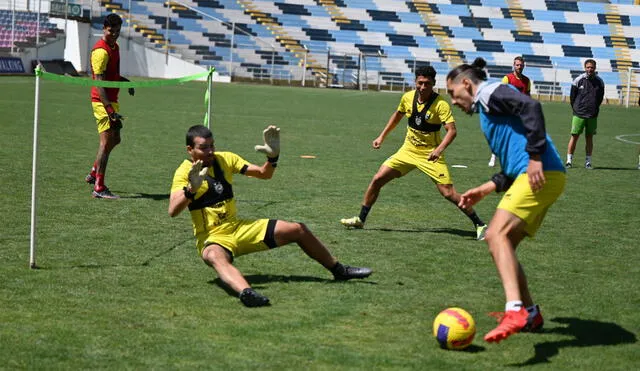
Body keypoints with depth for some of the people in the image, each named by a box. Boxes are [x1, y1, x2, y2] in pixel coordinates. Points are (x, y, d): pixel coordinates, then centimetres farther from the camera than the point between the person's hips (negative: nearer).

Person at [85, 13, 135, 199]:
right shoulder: (101, 51, -17)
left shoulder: (114, 47, 13)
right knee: (107, 141, -9)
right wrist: (109, 109, -29)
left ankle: (93, 174, 32)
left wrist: (125, 81, 10)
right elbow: (99, 82, -22)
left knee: (115, 139, 18)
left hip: (112, 100, 10)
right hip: (103, 102, -10)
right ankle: (99, 188, -6)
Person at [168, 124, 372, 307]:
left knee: (298, 230, 2)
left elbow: (264, 174, 7)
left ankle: (339, 270, 21)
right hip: (211, 237, -6)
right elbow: (173, 211, -25)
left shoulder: (225, 159, 4)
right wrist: (191, 189, -42)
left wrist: (273, 156, -14)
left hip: (239, 228, 6)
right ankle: (246, 292, -73)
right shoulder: (184, 172, -11)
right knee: (216, 257, -44)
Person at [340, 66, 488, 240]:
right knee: (377, 180, -1)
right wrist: (382, 137, 17)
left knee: (448, 192, -12)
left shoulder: (441, 104, -19)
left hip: (430, 154, -5)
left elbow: (452, 130, -25)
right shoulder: (408, 97, -3)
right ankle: (360, 220, 15)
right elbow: (397, 115, 17)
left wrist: (439, 150, -41)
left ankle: (480, 225, 1)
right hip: (408, 150, 5)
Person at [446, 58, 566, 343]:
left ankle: (515, 310, -34)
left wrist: (535, 157, -22)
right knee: (503, 243, 15)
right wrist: (483, 190, 24)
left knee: (497, 235, -22)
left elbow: (531, 107, -18)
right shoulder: (487, 108, 30)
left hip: (540, 175, -10)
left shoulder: (490, 92, 2)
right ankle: (530, 314, 24)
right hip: (541, 178, 10)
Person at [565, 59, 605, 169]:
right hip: (579, 114, -2)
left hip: (592, 115, 2)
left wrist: (594, 109, 12)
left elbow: (600, 98, 14)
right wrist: (576, 109, 7)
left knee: (589, 138, 6)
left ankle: (588, 161, 12)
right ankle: (569, 160, 3)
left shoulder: (599, 82, 4)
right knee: (574, 136, -3)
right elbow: (572, 97, 5)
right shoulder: (578, 80, -2)